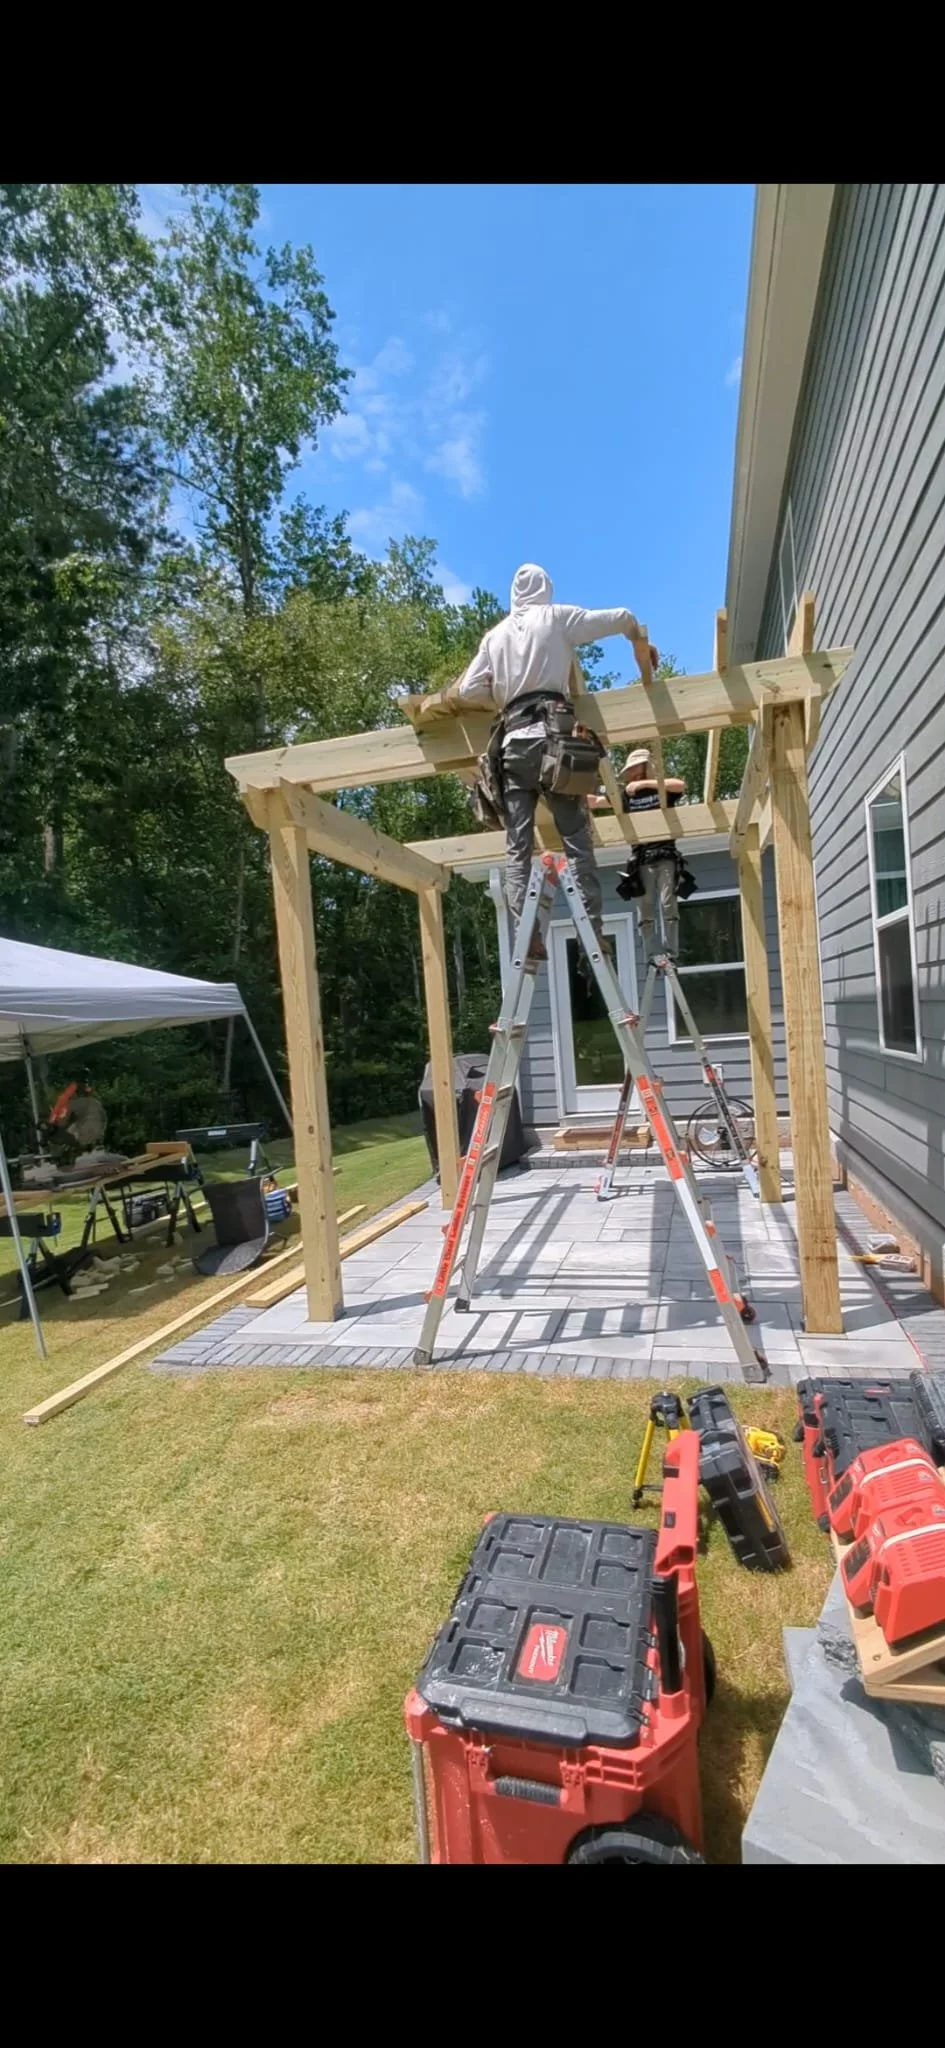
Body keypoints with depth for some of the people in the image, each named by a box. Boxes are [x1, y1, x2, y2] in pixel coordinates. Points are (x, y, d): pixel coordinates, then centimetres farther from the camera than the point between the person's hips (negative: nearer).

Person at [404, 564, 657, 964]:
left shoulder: (495, 635, 19)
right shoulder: (558, 617, 13)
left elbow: (468, 691, 12)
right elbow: (622, 618, 15)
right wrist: (641, 644, 34)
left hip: (514, 739, 2)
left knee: (518, 847, -2)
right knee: (576, 839, -4)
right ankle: (592, 928, -11)